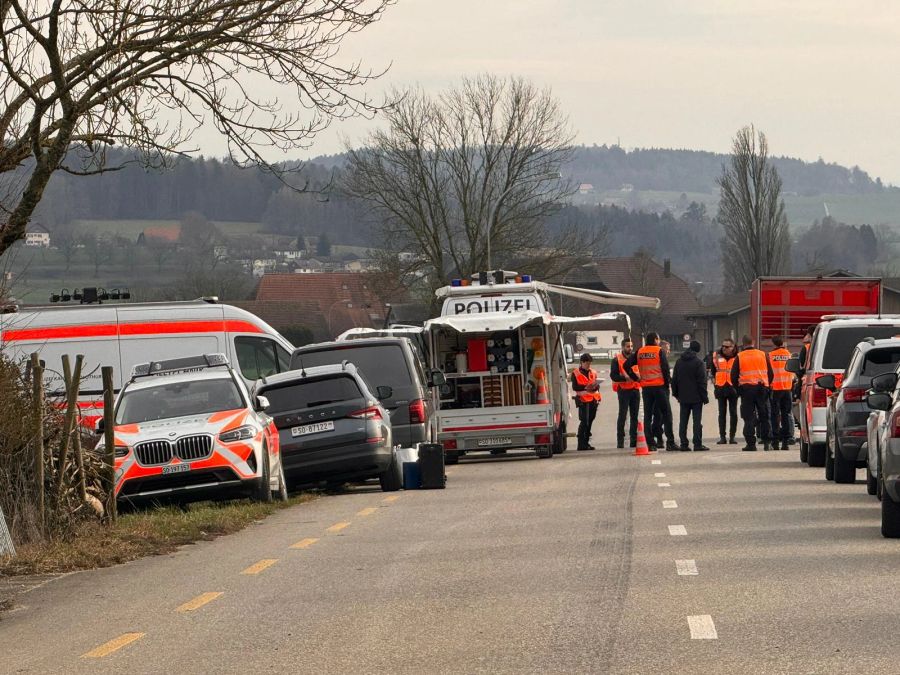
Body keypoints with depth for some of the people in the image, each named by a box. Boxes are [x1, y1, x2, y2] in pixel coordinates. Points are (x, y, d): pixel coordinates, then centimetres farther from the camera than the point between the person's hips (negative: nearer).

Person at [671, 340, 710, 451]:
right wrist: (704, 396, -6)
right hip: (696, 397, -5)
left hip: (683, 397, 5)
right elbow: (702, 381, -11)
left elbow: (674, 379, 12)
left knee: (683, 421, 8)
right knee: (697, 420, -3)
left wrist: (676, 394, 20)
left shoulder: (679, 362, 8)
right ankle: (697, 444, -6)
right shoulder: (698, 362, -10)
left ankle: (684, 444, 6)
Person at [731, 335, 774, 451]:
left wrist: (738, 387, 15)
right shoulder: (763, 355, 4)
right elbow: (770, 373, 8)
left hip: (747, 388, -2)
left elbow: (734, 376, 0)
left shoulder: (739, 357, -2)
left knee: (749, 417, 1)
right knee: (764, 416, 10)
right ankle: (766, 443, 8)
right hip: (762, 388, 2)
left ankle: (751, 444, -4)